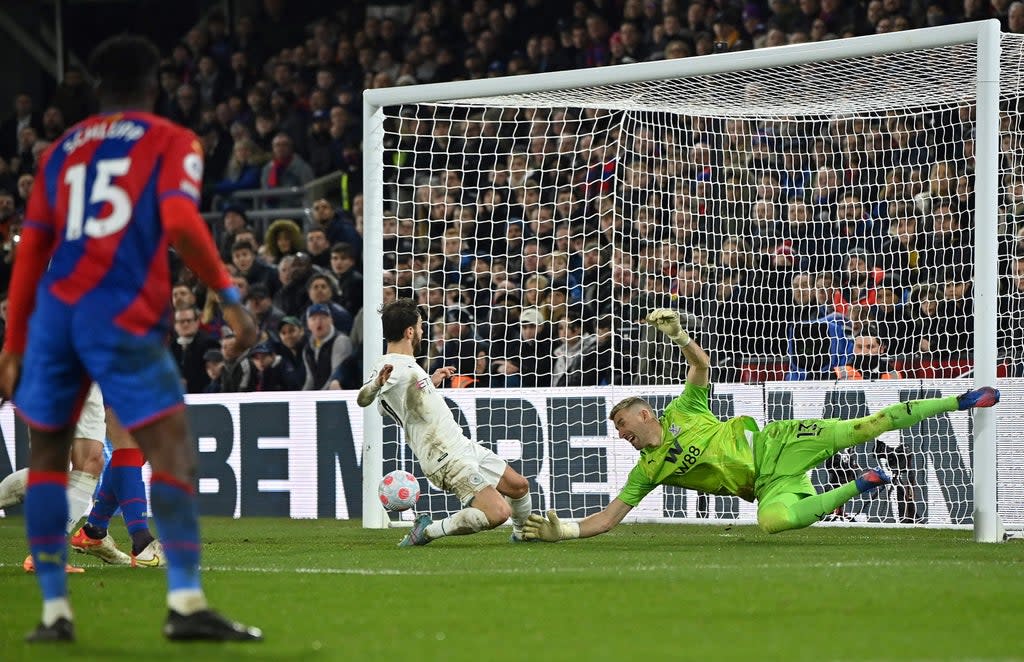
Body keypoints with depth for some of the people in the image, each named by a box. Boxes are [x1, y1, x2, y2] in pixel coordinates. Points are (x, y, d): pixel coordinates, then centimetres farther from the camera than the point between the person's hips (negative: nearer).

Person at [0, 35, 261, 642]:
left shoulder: (63, 150, 20)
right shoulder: (173, 142, 8)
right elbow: (180, 224, -10)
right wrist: (230, 295, -4)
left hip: (54, 310, 4)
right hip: (124, 317, -4)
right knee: (172, 447, -6)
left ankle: (54, 610, 8)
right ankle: (186, 603, -20)